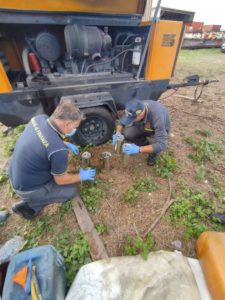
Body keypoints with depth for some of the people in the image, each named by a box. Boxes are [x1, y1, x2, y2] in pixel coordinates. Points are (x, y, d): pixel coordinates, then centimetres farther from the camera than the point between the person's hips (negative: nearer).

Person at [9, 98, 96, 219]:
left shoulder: (39, 118, -14)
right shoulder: (58, 150, -36)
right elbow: (61, 180, -18)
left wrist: (67, 144, 8)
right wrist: (81, 177, -1)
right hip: (28, 188, -7)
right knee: (71, 191, 7)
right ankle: (29, 206, 9)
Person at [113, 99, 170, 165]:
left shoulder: (157, 117, -42)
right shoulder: (134, 111, -29)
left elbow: (161, 145, -44)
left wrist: (138, 149, -53)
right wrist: (118, 133, -33)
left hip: (160, 129, -4)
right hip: (143, 125, 4)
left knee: (156, 146, -35)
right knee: (126, 134, -23)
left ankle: (153, 154, 4)